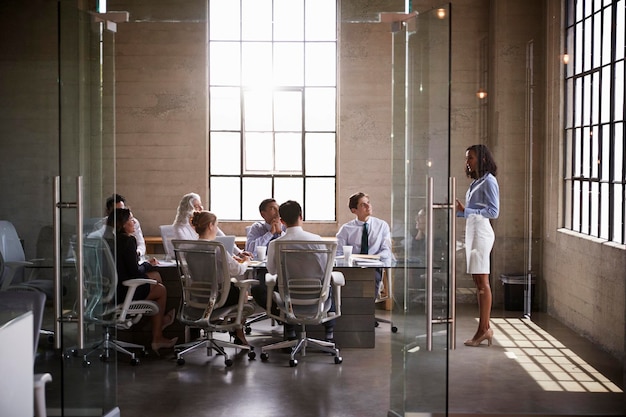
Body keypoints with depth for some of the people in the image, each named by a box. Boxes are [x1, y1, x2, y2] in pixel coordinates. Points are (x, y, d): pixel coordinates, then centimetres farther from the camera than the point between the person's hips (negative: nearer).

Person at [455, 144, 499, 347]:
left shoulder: (488, 181, -9)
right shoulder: (476, 182, 17)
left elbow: (493, 212, -16)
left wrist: (466, 211, -19)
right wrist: (457, 210, 7)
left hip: (481, 233, -9)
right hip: (472, 232, 9)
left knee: (482, 281, -7)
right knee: (478, 282, 8)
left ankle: (484, 329, -4)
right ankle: (484, 328, 12)